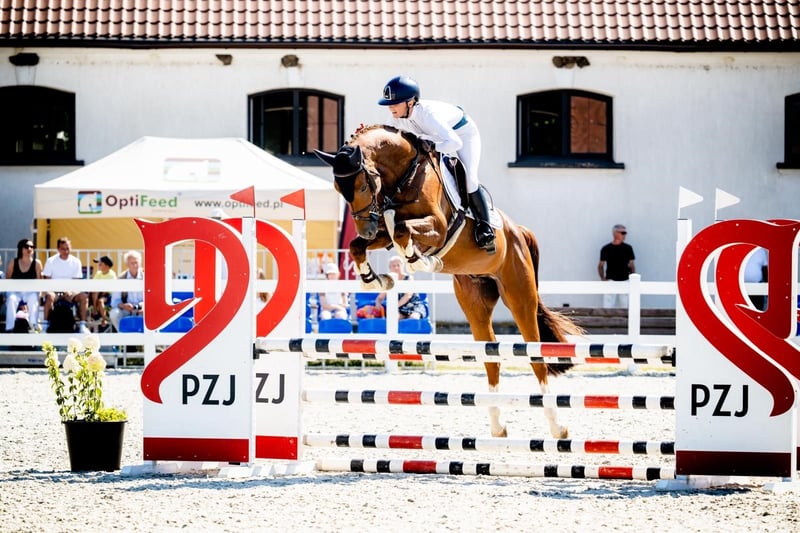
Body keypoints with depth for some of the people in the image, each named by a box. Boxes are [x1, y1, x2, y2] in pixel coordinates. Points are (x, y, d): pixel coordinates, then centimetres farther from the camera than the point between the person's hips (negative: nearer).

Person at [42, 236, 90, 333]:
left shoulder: (76, 262, 4)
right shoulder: (51, 261, 0)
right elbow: (47, 280, -2)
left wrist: (71, 292, -19)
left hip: (70, 291, 2)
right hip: (55, 290, -2)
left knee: (83, 296, -26)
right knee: (50, 296, -36)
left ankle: (82, 325, -22)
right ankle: (46, 324, -30)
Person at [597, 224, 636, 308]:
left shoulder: (628, 248, 6)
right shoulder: (606, 249, 1)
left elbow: (631, 265, 11)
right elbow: (601, 265, 8)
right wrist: (603, 279, -6)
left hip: (625, 281, 2)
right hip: (611, 281, -2)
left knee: (625, 306, 2)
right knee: (607, 306, -7)